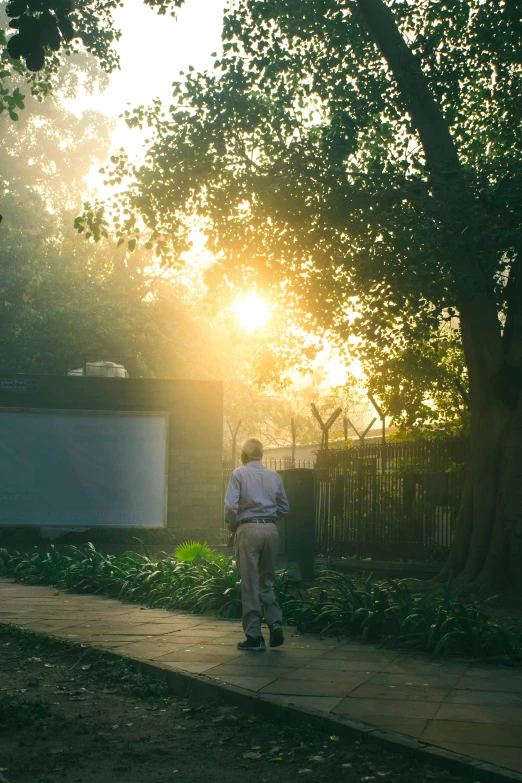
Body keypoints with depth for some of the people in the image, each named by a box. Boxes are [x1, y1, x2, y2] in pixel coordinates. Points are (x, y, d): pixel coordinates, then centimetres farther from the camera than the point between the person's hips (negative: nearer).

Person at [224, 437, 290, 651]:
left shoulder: (239, 474, -3)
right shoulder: (274, 476, 9)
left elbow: (231, 506, -11)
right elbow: (284, 508, 10)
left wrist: (232, 526, 6)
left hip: (248, 529, -4)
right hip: (271, 529, 4)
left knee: (250, 584, 1)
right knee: (267, 581, 16)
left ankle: (254, 636, 2)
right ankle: (275, 623, -1)